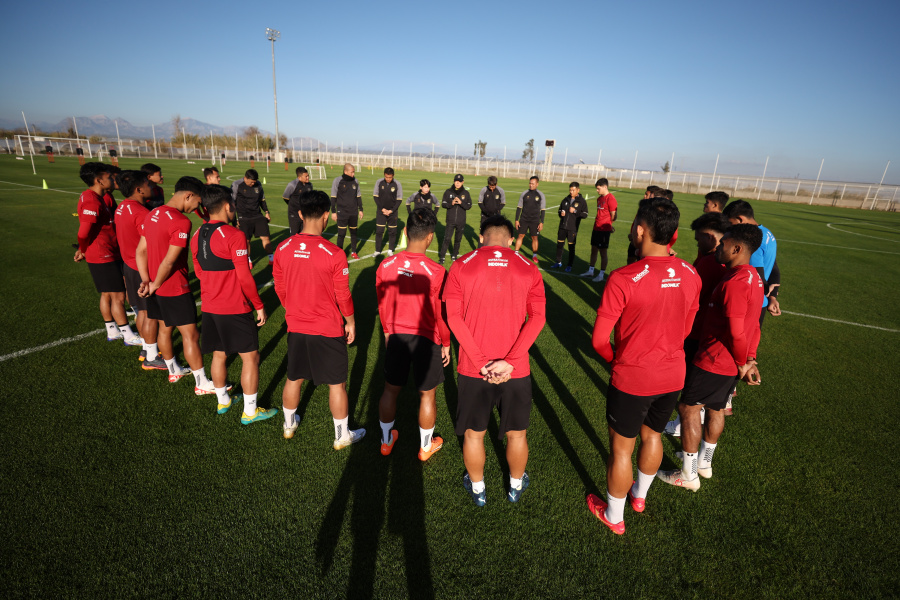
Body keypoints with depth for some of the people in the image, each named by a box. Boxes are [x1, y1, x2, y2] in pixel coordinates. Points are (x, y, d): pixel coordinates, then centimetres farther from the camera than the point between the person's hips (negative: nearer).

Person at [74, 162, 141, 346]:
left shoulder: (102, 198, 11)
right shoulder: (92, 201, -20)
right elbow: (84, 232, -23)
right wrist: (83, 251, -7)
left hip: (109, 254, 10)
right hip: (104, 257, -10)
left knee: (107, 294, 17)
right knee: (118, 296, -2)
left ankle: (112, 331, 29)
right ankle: (128, 336, 6)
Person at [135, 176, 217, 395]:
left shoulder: (152, 214, 7)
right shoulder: (181, 222, -22)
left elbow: (140, 251, 8)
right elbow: (169, 262, -23)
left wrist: (146, 281, 4)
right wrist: (155, 285, -9)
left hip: (157, 288, 9)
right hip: (175, 289, -9)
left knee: (165, 328, 22)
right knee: (191, 335, 0)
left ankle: (173, 371, 40)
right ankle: (202, 384, 9)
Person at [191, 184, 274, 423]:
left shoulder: (197, 236, 6)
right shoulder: (234, 236, -18)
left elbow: (199, 272, 15)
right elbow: (244, 277, -18)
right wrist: (259, 305, -9)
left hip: (209, 307, 8)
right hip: (235, 309, -8)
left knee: (218, 355, 20)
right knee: (250, 357, 4)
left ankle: (222, 401, 36)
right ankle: (250, 411, 12)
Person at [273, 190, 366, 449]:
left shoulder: (283, 249, -6)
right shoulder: (334, 254, -20)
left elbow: (280, 289, 5)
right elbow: (343, 295, -12)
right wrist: (350, 322, 4)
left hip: (295, 328, 5)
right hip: (329, 330, -4)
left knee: (294, 379, 22)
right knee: (337, 384, 12)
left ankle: (289, 425, 44)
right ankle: (342, 436, 27)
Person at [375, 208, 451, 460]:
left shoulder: (386, 266, -9)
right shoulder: (436, 272, -21)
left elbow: (382, 305, 4)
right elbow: (441, 314, -12)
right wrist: (446, 344, 3)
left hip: (396, 337, 4)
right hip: (427, 340, -3)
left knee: (390, 390, 21)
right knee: (426, 395, 15)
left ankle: (386, 440, 40)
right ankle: (426, 446, 34)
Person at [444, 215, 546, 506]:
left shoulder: (461, 266, -3)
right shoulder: (528, 269, -1)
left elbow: (453, 316, -11)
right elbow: (537, 318, -10)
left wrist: (481, 362, -13)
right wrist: (508, 361, -16)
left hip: (473, 370, 0)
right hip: (516, 371, 1)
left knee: (473, 434, 21)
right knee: (516, 434, 23)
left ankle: (477, 489, 41)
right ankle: (516, 486, 45)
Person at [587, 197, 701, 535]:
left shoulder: (623, 279, -25)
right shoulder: (690, 275, -6)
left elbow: (599, 339, -17)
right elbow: (686, 328, 7)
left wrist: (617, 361, 2)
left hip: (631, 379, -6)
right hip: (673, 376, 6)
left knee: (621, 448, 14)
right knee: (652, 436, 27)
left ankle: (614, 517, 35)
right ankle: (640, 495, 52)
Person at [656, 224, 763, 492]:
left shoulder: (734, 282, -25)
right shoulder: (753, 277, 8)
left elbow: (736, 332, -27)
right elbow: (752, 326, 12)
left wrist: (742, 363, -10)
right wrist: (749, 359, 12)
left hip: (714, 359, -10)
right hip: (731, 362, 10)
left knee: (688, 408, 2)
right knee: (715, 409, 21)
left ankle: (688, 475, 14)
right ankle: (704, 463, 40)